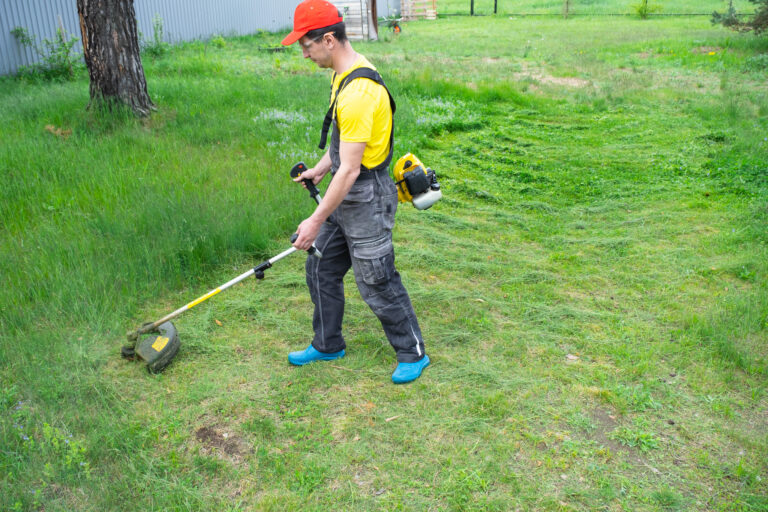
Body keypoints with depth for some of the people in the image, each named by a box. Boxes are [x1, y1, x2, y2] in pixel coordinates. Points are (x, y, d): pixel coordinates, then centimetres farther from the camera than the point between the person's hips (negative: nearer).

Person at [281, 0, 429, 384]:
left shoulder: (358, 93, -27)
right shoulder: (346, 73, 5)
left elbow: (350, 170, -27)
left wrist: (317, 220, -23)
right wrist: (319, 169, 23)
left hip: (366, 199, -10)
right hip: (344, 195, 10)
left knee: (377, 283, 3)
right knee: (321, 270, 18)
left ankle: (412, 354, 23)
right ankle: (328, 345, 36)